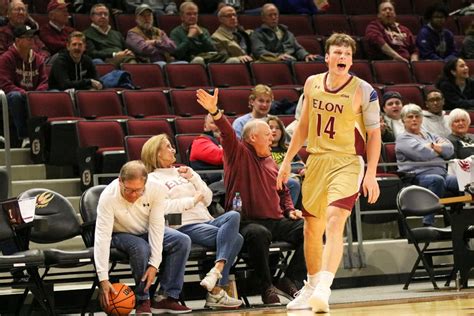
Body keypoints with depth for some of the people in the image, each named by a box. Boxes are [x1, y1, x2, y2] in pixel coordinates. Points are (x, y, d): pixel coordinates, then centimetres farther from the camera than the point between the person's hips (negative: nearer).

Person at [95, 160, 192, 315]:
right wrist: (103, 279, -39)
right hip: (122, 234, -3)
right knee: (141, 248, -36)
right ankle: (143, 300, -18)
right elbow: (102, 238, -33)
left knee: (182, 241, -21)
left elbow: (156, 227, -22)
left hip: (148, 232, 3)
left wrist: (154, 265, -30)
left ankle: (166, 297, -17)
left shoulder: (155, 189, -25)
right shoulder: (108, 197, -31)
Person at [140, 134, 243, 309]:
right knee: (234, 237, -27)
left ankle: (216, 272, -37)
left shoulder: (183, 172, 28)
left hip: (206, 221, 7)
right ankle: (216, 291, -30)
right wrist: (193, 200, -5)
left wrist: (193, 178, 9)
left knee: (233, 216, -27)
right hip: (185, 226, -7)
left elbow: (208, 199, 22)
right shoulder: (153, 179, 7)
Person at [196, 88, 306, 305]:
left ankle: (289, 281, -7)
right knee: (259, 233, -39)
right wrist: (214, 112, -35)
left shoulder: (270, 161, 23)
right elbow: (228, 134, -16)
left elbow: (283, 191, 33)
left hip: (276, 221, 7)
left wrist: (290, 210, 14)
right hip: (247, 221, -6)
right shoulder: (239, 154, 3)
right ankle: (266, 287, -25)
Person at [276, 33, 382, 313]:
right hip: (317, 160, 5)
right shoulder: (312, 84, 6)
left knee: (334, 222, -23)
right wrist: (288, 160, 15)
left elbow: (374, 134, -6)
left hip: (348, 163, -5)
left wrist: (371, 174, -13)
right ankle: (312, 287, 31)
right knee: (312, 228, 13)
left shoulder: (364, 91, -8)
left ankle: (324, 289, -30)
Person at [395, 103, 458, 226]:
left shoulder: (430, 136, 29)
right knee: (437, 180, -39)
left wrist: (433, 146, 1)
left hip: (441, 173, 6)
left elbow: (450, 150, 15)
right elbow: (423, 154, -9)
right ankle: (428, 224, -40)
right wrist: (439, 149, 9)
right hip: (418, 177, -6)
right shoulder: (403, 139, 7)